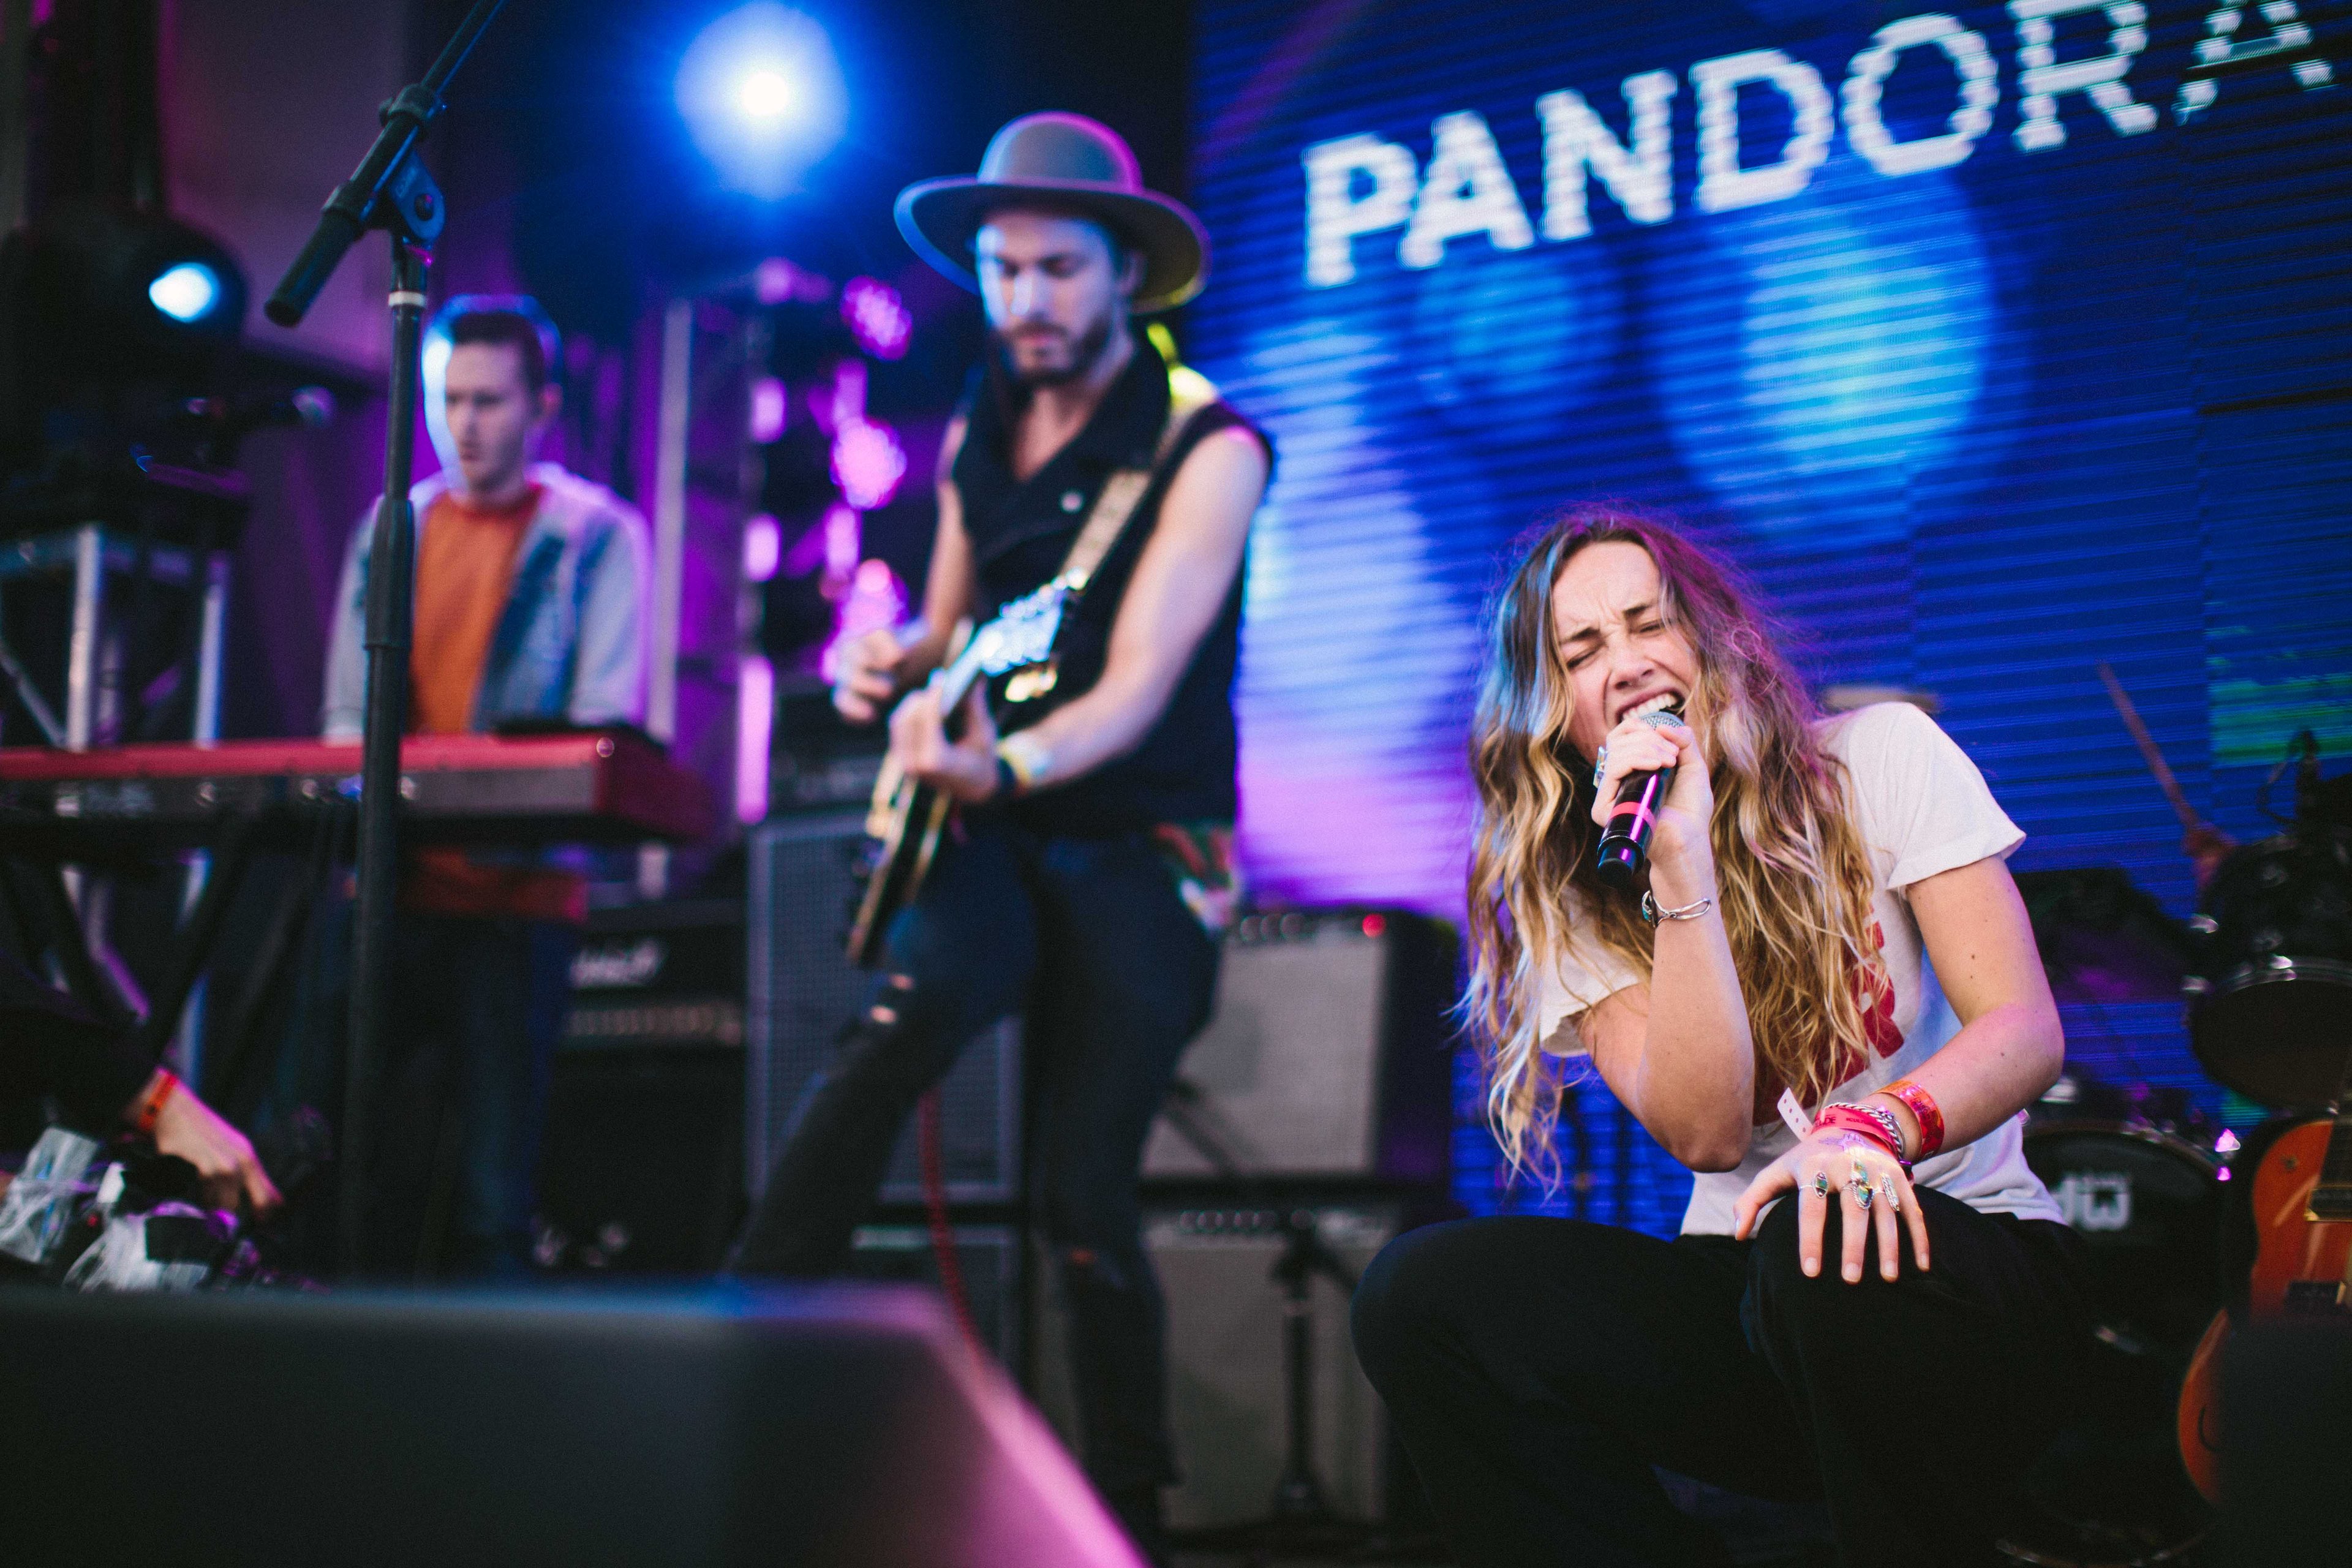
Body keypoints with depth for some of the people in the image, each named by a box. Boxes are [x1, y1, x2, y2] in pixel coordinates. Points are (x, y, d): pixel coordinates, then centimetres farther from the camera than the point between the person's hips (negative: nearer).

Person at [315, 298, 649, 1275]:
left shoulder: (596, 535, 2)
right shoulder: (390, 530, 16)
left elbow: (605, 722, -5)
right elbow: (347, 709, 16)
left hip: (521, 894, -4)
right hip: (394, 890, 4)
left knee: (492, 1192, -2)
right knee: (369, 1170, 3)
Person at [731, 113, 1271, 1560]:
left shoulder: (1207, 445, -9)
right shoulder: (978, 432, 8)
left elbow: (1137, 686, -19)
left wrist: (1003, 765, -38)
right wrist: (893, 666, -4)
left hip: (1139, 849, -4)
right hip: (986, 830, 4)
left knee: (1088, 1202, -3)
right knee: (900, 1027, -27)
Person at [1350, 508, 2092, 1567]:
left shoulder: (1882, 758, -1)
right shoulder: (1572, 899, 5)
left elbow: (2027, 1030, -9)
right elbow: (1706, 1133, -10)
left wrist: (1876, 1126, -31)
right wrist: (1683, 863, -19)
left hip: (1947, 1251, -2)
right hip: (1744, 1296, 3)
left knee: (1829, 1246, -38)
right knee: (1418, 1291, -20)